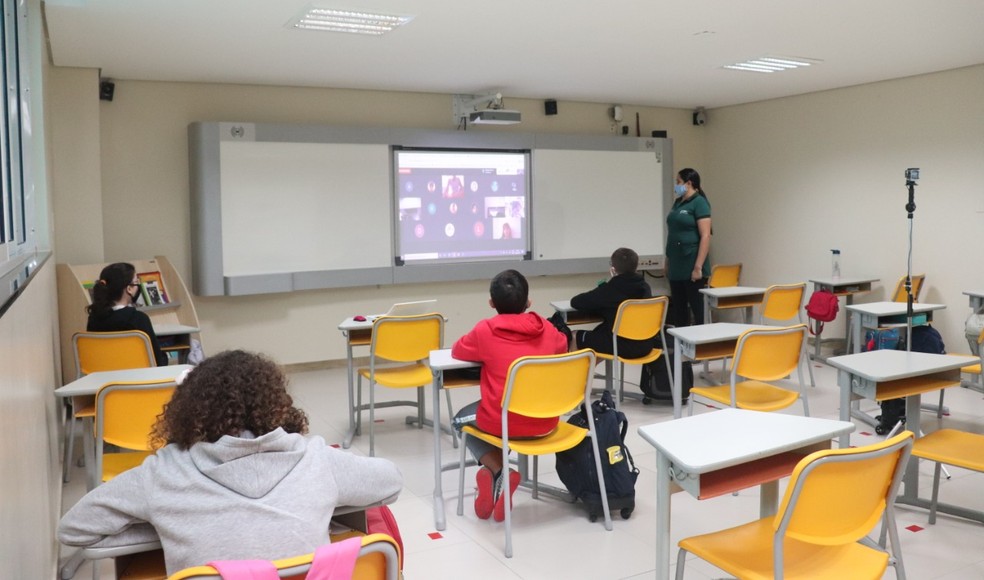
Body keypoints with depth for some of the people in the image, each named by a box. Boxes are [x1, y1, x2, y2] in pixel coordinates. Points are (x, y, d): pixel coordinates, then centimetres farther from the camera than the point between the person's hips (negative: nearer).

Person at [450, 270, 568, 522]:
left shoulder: (485, 330, -7)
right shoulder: (546, 328, 2)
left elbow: (457, 351, 11)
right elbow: (562, 346, 24)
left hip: (503, 422, -4)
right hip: (545, 422, 5)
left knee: (462, 419, 28)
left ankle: (498, 473, 5)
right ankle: (496, 478, 20)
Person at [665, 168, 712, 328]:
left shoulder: (699, 203, -9)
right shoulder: (678, 202, 14)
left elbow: (705, 236, -15)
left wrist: (698, 267, -20)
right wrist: (668, 260, 14)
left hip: (691, 266, -8)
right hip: (676, 265, 8)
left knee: (697, 307, -3)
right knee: (678, 307, 11)